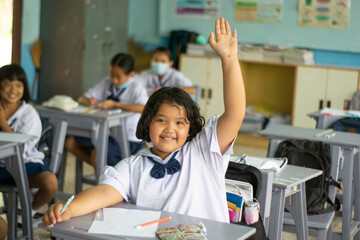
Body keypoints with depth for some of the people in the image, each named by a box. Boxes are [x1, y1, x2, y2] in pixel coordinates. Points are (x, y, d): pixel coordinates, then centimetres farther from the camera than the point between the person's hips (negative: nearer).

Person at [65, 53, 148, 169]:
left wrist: (115, 104, -32)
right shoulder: (107, 83, 7)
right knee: (70, 142, -2)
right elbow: (81, 99, 11)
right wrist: (87, 101, -15)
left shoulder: (136, 88, -12)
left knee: (97, 154, -32)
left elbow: (145, 108, -33)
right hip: (107, 132, 8)